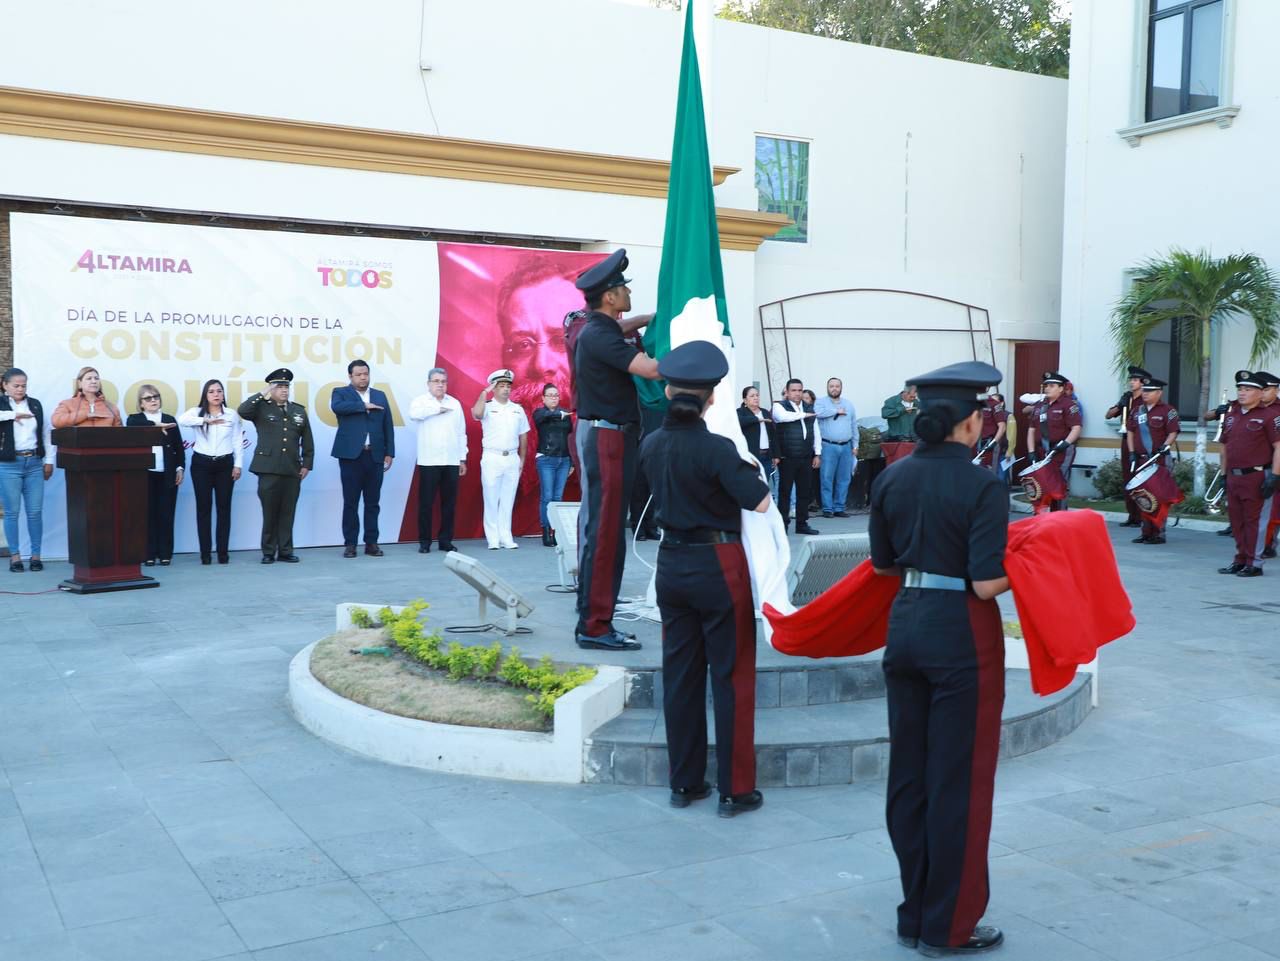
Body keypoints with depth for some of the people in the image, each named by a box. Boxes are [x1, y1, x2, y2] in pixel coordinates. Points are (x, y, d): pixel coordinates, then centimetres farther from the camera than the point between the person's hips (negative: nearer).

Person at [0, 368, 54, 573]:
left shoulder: (35, 404, 11)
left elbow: (47, 432, 13)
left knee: (35, 511, 3)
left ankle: (35, 555, 11)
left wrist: (49, 460, 9)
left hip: (34, 463, 3)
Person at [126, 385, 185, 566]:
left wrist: (180, 468, 1)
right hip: (144, 474, -1)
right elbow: (133, 431, -18)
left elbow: (178, 447, 11)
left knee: (166, 515, 1)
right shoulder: (134, 420, 7)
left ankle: (165, 554, 5)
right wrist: (156, 425, -26)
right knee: (148, 514, -1)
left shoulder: (169, 420, 13)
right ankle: (149, 555, 3)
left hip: (167, 475, 1)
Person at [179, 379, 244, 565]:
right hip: (201, 464, -1)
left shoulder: (232, 415, 5)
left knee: (224, 507, 2)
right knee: (203, 507, 0)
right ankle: (205, 552, 4)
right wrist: (206, 420, -21)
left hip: (225, 464, 1)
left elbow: (238, 442, 6)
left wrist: (238, 465, 0)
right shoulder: (197, 412, 2)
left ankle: (223, 551, 6)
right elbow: (182, 420, -19)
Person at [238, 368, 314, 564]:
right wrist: (262, 394, -13)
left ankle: (285, 551, 11)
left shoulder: (299, 410, 12)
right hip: (269, 469, -3)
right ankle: (268, 552, 9)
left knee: (287, 513, 5)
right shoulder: (262, 408, 3)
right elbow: (242, 411, -18)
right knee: (270, 512, 1)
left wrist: (307, 464, 7)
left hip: (292, 470, 3)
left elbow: (307, 441, 13)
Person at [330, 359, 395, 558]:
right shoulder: (341, 393, 5)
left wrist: (389, 453, 5)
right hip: (351, 455, -3)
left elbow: (388, 426, 12)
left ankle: (371, 542, 11)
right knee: (350, 502, 0)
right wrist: (364, 406, -13)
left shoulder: (380, 396, 14)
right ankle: (350, 543, 6)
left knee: (372, 502, 6)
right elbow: (337, 407, -19)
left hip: (375, 455, 3)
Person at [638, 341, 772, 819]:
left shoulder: (651, 446, 1)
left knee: (680, 674, 12)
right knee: (732, 676, 4)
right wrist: (749, 470, 0)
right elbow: (760, 502, -19)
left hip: (671, 564, 6)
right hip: (718, 565, -6)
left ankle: (684, 782, 20)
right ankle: (735, 789, 10)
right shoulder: (717, 448, -19)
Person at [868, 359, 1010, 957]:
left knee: (909, 775, 15)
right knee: (959, 781, 6)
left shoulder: (892, 478, 2)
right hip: (962, 639, -6)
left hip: (905, 627, 6)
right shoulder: (982, 487, -15)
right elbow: (987, 583, -20)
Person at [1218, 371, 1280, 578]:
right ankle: (1240, 560, 22)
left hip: (1256, 477, -7)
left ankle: (1254, 564, 5)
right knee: (1237, 521, 11)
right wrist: (1224, 474, 18)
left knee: (1254, 521, -2)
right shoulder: (1231, 416, 15)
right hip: (1234, 476, 7)